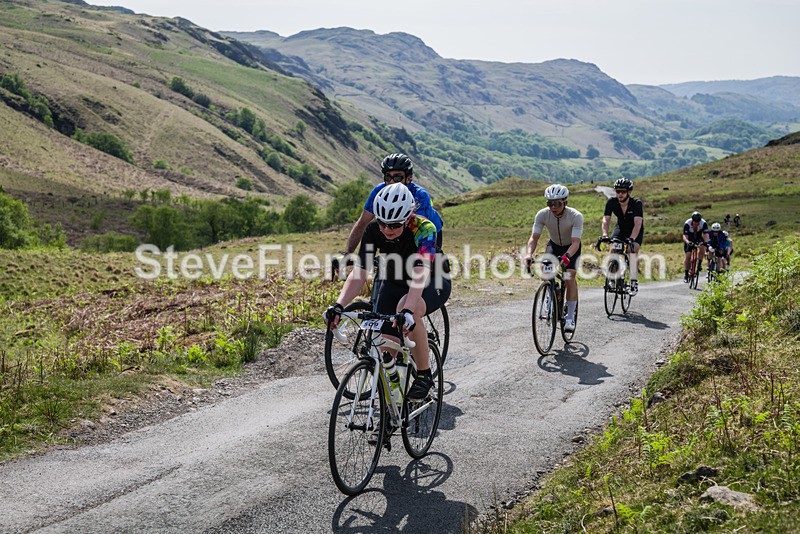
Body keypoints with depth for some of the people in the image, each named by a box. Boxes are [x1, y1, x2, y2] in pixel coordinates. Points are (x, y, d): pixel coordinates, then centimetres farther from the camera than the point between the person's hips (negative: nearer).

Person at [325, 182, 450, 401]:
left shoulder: (423, 229, -33)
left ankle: (424, 374, -18)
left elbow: (420, 275, -45)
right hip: (395, 284, 4)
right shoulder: (373, 230, -21)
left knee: (407, 311, -37)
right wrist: (338, 306, -38)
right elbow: (359, 274, -24)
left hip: (432, 284, -4)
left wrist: (407, 310, -59)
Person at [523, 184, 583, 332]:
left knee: (570, 277, -19)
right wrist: (529, 254, -47)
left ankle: (570, 318, -12)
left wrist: (566, 257, -58)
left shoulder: (576, 216, -33)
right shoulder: (542, 214, -25)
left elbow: (575, 242, -39)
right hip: (554, 245, 3)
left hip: (572, 247, -3)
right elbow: (534, 237, -27)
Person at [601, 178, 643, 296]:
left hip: (635, 230, -3)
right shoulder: (611, 202, -22)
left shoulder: (637, 203, -31)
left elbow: (637, 223, -41)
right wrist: (605, 235, -48)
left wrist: (631, 238, -57)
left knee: (633, 249, -27)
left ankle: (634, 281, -19)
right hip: (621, 228, 3)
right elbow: (605, 220, -29)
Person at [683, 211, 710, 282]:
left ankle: (700, 264, -12)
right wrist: (688, 242, -57)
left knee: (702, 247, -31)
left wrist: (706, 241, -54)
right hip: (689, 240, -1)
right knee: (688, 256, -12)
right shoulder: (687, 224, -31)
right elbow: (685, 236, -35)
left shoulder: (704, 223, -27)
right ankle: (686, 274, -1)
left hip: (699, 239, 1)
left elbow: (706, 234, -33)